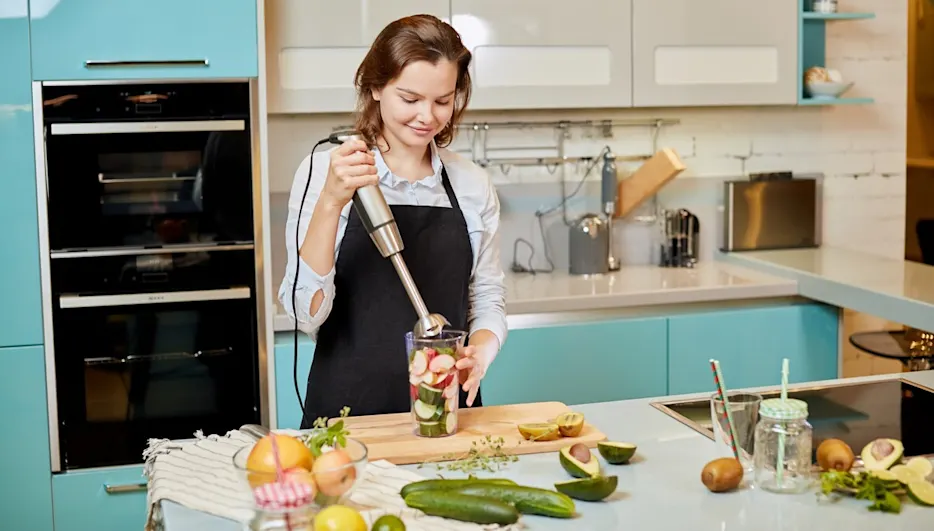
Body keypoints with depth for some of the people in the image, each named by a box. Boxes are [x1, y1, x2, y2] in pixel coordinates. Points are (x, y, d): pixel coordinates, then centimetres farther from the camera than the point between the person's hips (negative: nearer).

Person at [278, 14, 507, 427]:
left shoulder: (473, 185, 5)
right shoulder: (324, 172, -4)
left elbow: (487, 298, 12)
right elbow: (306, 313, -10)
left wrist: (480, 351, -9)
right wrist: (331, 202, -22)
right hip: (347, 412, -2)